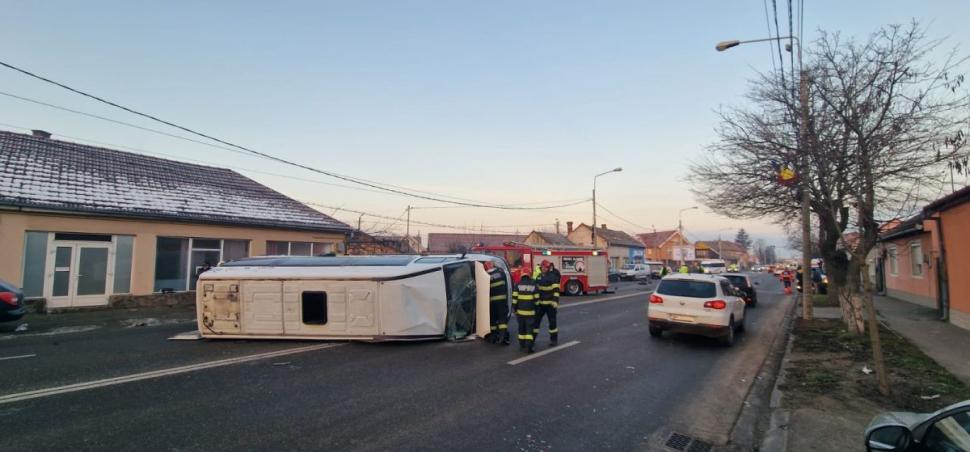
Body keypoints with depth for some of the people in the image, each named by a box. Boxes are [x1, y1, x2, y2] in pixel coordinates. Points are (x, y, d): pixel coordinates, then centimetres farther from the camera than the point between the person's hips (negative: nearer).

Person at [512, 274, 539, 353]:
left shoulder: (518, 285, -5)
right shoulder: (534, 285, -4)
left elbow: (514, 297, -6)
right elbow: (536, 299, -1)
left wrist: (514, 309, 4)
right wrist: (536, 308, 12)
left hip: (520, 311, 1)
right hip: (530, 311, -1)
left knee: (521, 328, 13)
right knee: (529, 328, 1)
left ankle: (522, 345, 20)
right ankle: (529, 346, -9)